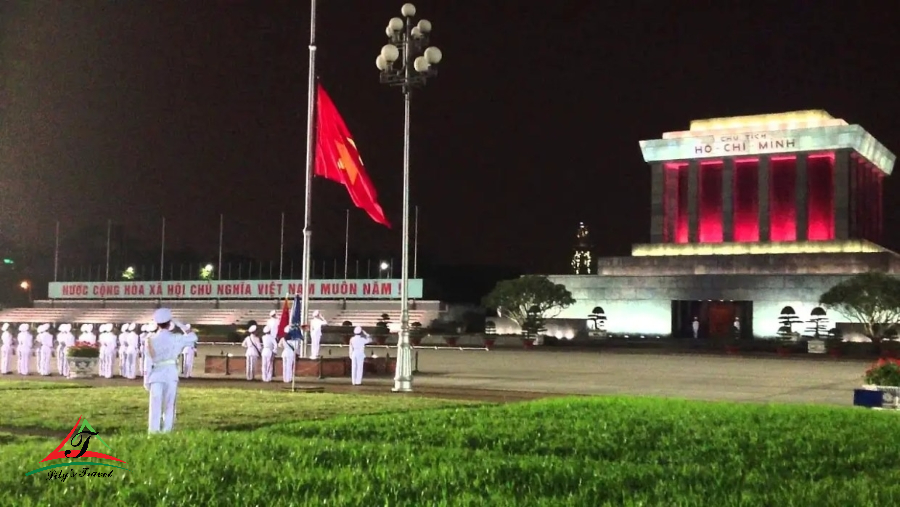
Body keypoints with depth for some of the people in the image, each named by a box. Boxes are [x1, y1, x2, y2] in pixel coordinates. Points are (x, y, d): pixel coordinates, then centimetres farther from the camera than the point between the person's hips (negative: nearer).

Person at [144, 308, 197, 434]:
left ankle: (153, 430, -3)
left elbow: (149, 361, -1)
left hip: (156, 374, 0)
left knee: (155, 404, 1)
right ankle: (167, 430, 4)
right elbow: (194, 338, 8)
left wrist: (146, 379, 4)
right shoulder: (175, 338, -4)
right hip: (171, 373, 0)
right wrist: (180, 326, 11)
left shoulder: (151, 340, -1)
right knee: (169, 404, 6)